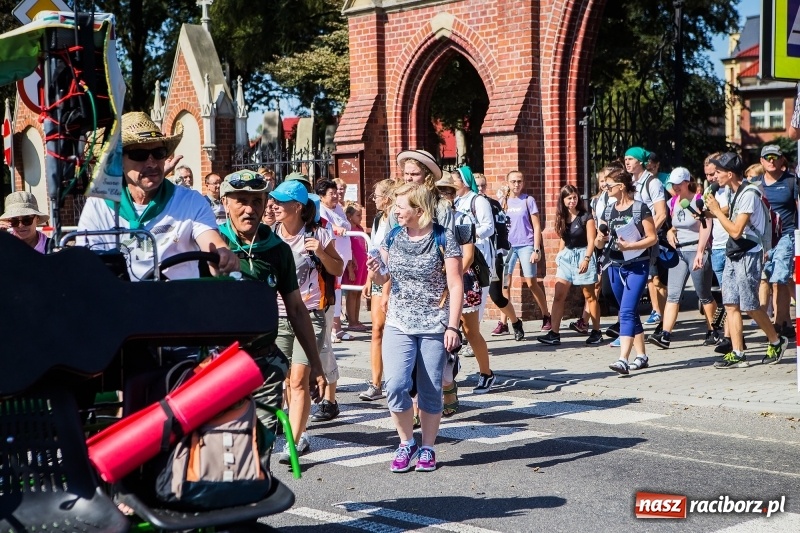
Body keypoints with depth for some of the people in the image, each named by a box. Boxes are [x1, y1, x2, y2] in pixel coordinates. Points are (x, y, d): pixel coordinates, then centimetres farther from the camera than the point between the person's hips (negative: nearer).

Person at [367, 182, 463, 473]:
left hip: (434, 327, -3)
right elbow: (384, 279, 15)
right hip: (399, 325, 3)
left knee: (430, 391, 3)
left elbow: (455, 285, -8)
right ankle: (406, 443, 8)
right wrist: (376, 273, -9)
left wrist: (452, 326, -14)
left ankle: (427, 448, 19)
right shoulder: (392, 238, 4)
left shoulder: (443, 238, -7)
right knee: (395, 385, -11)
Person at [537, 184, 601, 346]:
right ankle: (554, 334, -3)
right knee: (558, 296, -2)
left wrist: (586, 259, -25)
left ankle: (596, 332, 12)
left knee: (589, 296, 3)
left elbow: (591, 241, -13)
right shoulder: (562, 217, 9)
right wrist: (559, 257, 13)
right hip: (566, 257, 6)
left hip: (583, 255, -6)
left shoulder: (586, 217, -7)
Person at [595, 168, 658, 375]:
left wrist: (630, 246, -21)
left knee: (627, 311, -16)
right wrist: (600, 239, -11)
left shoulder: (640, 208, -7)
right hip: (615, 267, 7)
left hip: (637, 266, -6)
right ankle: (641, 356, 21)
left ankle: (623, 359, -21)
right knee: (629, 312, 12)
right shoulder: (608, 211, 10)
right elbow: (599, 243, 12)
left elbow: (652, 238, -8)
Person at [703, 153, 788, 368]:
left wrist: (717, 210, -12)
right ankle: (737, 354, 3)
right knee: (731, 305, 3)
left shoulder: (748, 194, -17)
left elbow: (736, 230, -21)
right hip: (733, 255, 9)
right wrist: (710, 212, 10)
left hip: (748, 255, -9)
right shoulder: (734, 193, 12)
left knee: (750, 306, -3)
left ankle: (776, 342, 17)